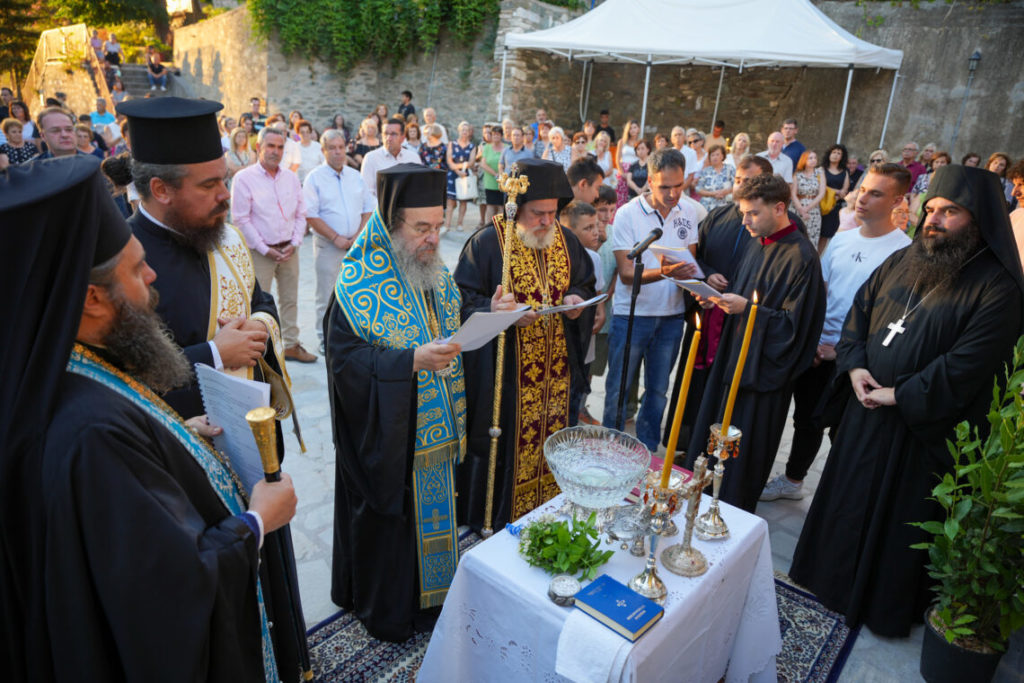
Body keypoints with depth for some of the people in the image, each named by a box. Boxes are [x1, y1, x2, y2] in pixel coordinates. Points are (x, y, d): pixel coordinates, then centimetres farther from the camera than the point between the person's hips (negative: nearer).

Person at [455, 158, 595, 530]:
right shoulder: (487, 242, -11)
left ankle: (545, 508, 39)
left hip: (555, 371, 6)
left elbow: (586, 282, 17)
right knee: (504, 442, 5)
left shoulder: (565, 240, 5)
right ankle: (491, 518, 26)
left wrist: (578, 299, -6)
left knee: (549, 437, 18)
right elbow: (463, 300, -11)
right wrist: (495, 312, -31)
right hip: (504, 374, -5)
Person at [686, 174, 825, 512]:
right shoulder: (757, 243, 7)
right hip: (733, 356, 8)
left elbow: (795, 323, -18)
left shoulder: (801, 256, -17)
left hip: (763, 366, -8)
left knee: (743, 447, 5)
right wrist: (721, 298, -1)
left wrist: (748, 308, -23)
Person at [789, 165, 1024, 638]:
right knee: (848, 497, 19)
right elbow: (859, 311, 10)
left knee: (901, 516, 10)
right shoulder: (901, 262, 5)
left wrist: (900, 395, -19)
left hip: (924, 428, -6)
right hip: (865, 409, 6)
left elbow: (966, 365, -22)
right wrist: (855, 365, -5)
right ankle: (834, 577, 41)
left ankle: (887, 606, 32)